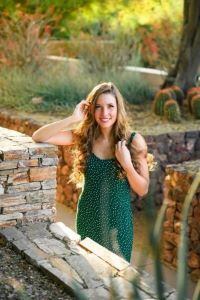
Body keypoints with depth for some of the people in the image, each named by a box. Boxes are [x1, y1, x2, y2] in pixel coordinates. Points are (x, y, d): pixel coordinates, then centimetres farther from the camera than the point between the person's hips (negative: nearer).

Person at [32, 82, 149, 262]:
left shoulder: (133, 141, -9)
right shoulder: (83, 135, -6)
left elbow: (143, 190, -6)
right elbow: (38, 137, -13)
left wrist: (127, 164, -23)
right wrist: (73, 119, -21)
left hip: (118, 218, -2)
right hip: (88, 217, 2)